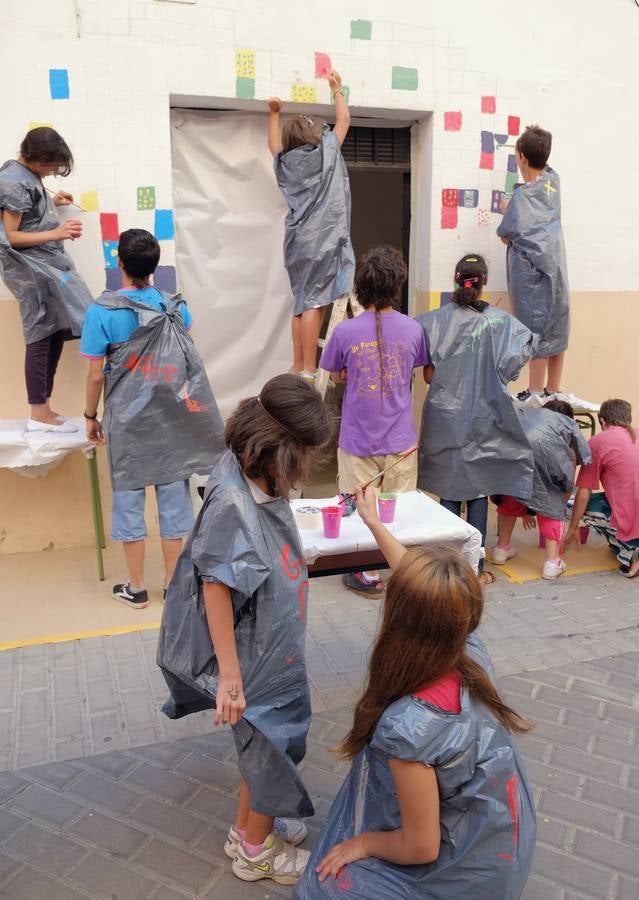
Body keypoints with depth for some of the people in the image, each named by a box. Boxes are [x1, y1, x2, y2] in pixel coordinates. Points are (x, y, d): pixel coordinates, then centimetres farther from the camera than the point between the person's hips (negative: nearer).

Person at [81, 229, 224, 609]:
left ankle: (136, 587, 18)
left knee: (129, 499, 9)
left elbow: (96, 375, -8)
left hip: (127, 421, -2)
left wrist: (91, 416, 5)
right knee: (173, 497, 10)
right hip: (172, 420, 3)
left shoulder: (102, 312, -12)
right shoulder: (176, 308, -2)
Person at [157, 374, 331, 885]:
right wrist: (230, 676, -24)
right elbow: (215, 588, -27)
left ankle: (249, 827, 49)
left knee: (267, 742, 25)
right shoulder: (233, 502, -30)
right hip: (256, 657, -8)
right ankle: (258, 851, 39)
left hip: (274, 647, 8)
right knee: (271, 748, 13)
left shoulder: (261, 483, -6)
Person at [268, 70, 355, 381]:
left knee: (302, 302, 10)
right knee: (314, 302, -10)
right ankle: (308, 372, -14)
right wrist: (337, 89, 30)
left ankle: (298, 368, 10)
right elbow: (344, 120, 17)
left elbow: (273, 144, 36)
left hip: (298, 239, 6)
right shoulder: (325, 151, 1)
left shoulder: (285, 160, 12)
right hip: (322, 238, -6)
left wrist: (274, 114, 42)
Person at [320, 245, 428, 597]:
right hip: (400, 439, 2)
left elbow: (336, 376, 2)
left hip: (358, 440, -2)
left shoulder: (345, 331, -13)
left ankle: (370, 575, 23)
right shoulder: (412, 329, -7)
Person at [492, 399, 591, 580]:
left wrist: (528, 509, 53)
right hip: (544, 446, -3)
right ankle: (552, 562, 16)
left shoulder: (525, 414, 43)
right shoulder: (569, 423, 35)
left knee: (510, 497, 30)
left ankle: (502, 548, 37)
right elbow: (568, 481, 31)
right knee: (551, 503, 21)